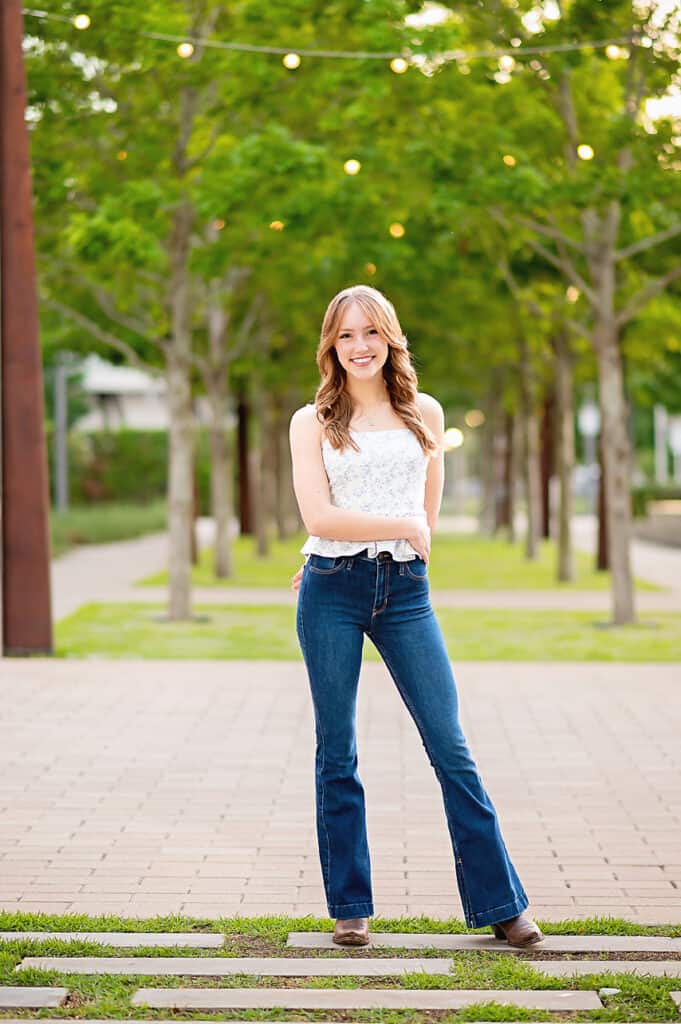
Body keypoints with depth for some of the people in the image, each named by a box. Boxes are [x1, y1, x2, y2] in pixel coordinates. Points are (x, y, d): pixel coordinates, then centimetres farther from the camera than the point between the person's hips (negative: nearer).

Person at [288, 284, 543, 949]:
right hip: (330, 594, -1)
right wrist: (403, 527, -5)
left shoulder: (425, 414, 12)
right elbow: (319, 517, -7)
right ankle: (349, 907, 14)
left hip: (405, 592, 1)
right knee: (337, 754, 4)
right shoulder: (312, 422, 5)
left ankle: (497, 903, 5)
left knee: (451, 747, -2)